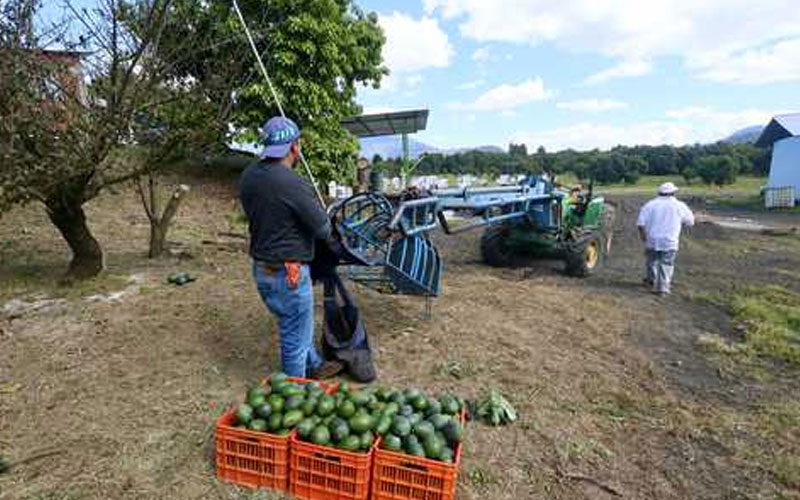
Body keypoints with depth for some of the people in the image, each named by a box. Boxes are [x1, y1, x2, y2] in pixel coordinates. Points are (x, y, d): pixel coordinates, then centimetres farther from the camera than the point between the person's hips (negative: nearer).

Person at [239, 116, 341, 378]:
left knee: (295, 325, 27)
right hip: (288, 273, -8)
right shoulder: (294, 185, -25)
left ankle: (314, 366, 47)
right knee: (295, 336, 10)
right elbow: (323, 230, -16)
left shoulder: (248, 176, 0)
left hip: (261, 268, 9)